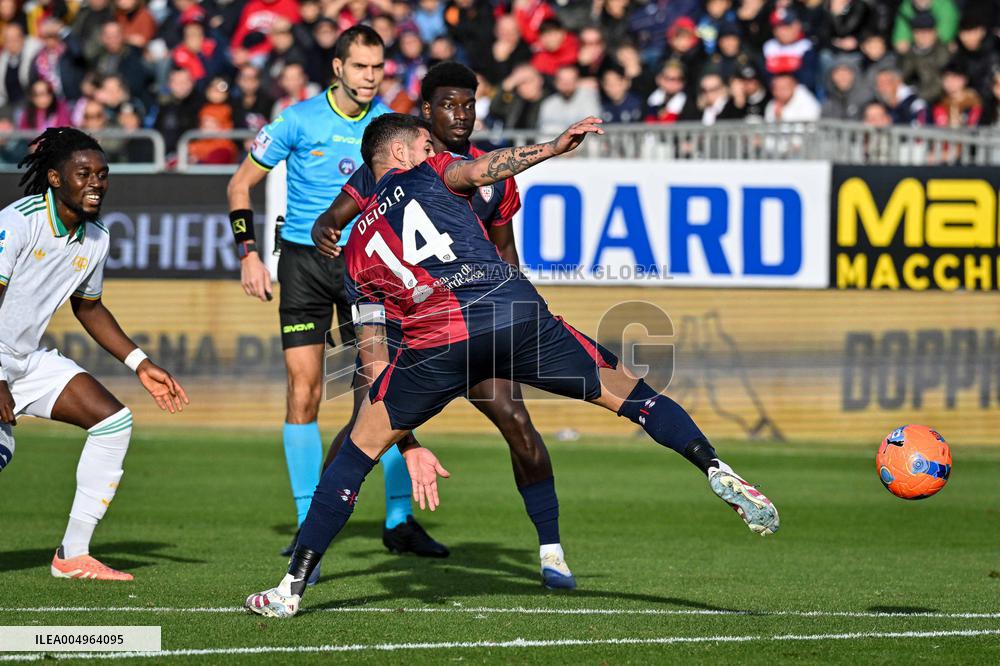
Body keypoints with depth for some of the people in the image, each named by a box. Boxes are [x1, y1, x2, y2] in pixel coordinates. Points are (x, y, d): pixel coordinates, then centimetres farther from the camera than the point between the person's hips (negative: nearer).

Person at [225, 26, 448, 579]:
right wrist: (248, 253, -5)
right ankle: (309, 524, 3)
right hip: (304, 260, -2)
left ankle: (399, 519, 6)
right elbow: (240, 184, 2)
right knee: (303, 393, -5)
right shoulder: (298, 120, -6)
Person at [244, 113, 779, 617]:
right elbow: (478, 171, -4)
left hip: (436, 340, 2)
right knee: (628, 392, 12)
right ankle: (717, 472, -7)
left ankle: (292, 588, 13)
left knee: (360, 448, 17)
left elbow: (375, 362, 24)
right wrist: (553, 147, -8)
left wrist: (409, 448, 24)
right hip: (518, 315, -2)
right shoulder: (425, 173, 22)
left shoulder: (357, 251, 28)